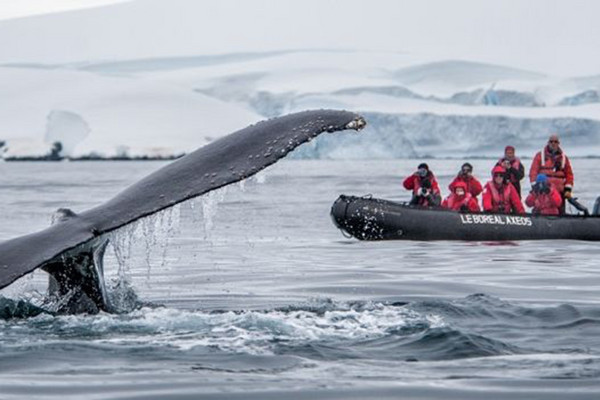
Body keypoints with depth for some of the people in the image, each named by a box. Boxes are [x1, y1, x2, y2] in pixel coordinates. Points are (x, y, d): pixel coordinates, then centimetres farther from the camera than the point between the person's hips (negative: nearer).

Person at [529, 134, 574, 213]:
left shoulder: (564, 158, 12)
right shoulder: (540, 155, 6)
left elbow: (569, 174, 12)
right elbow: (533, 171, 0)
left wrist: (568, 189, 3)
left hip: (559, 192, 2)